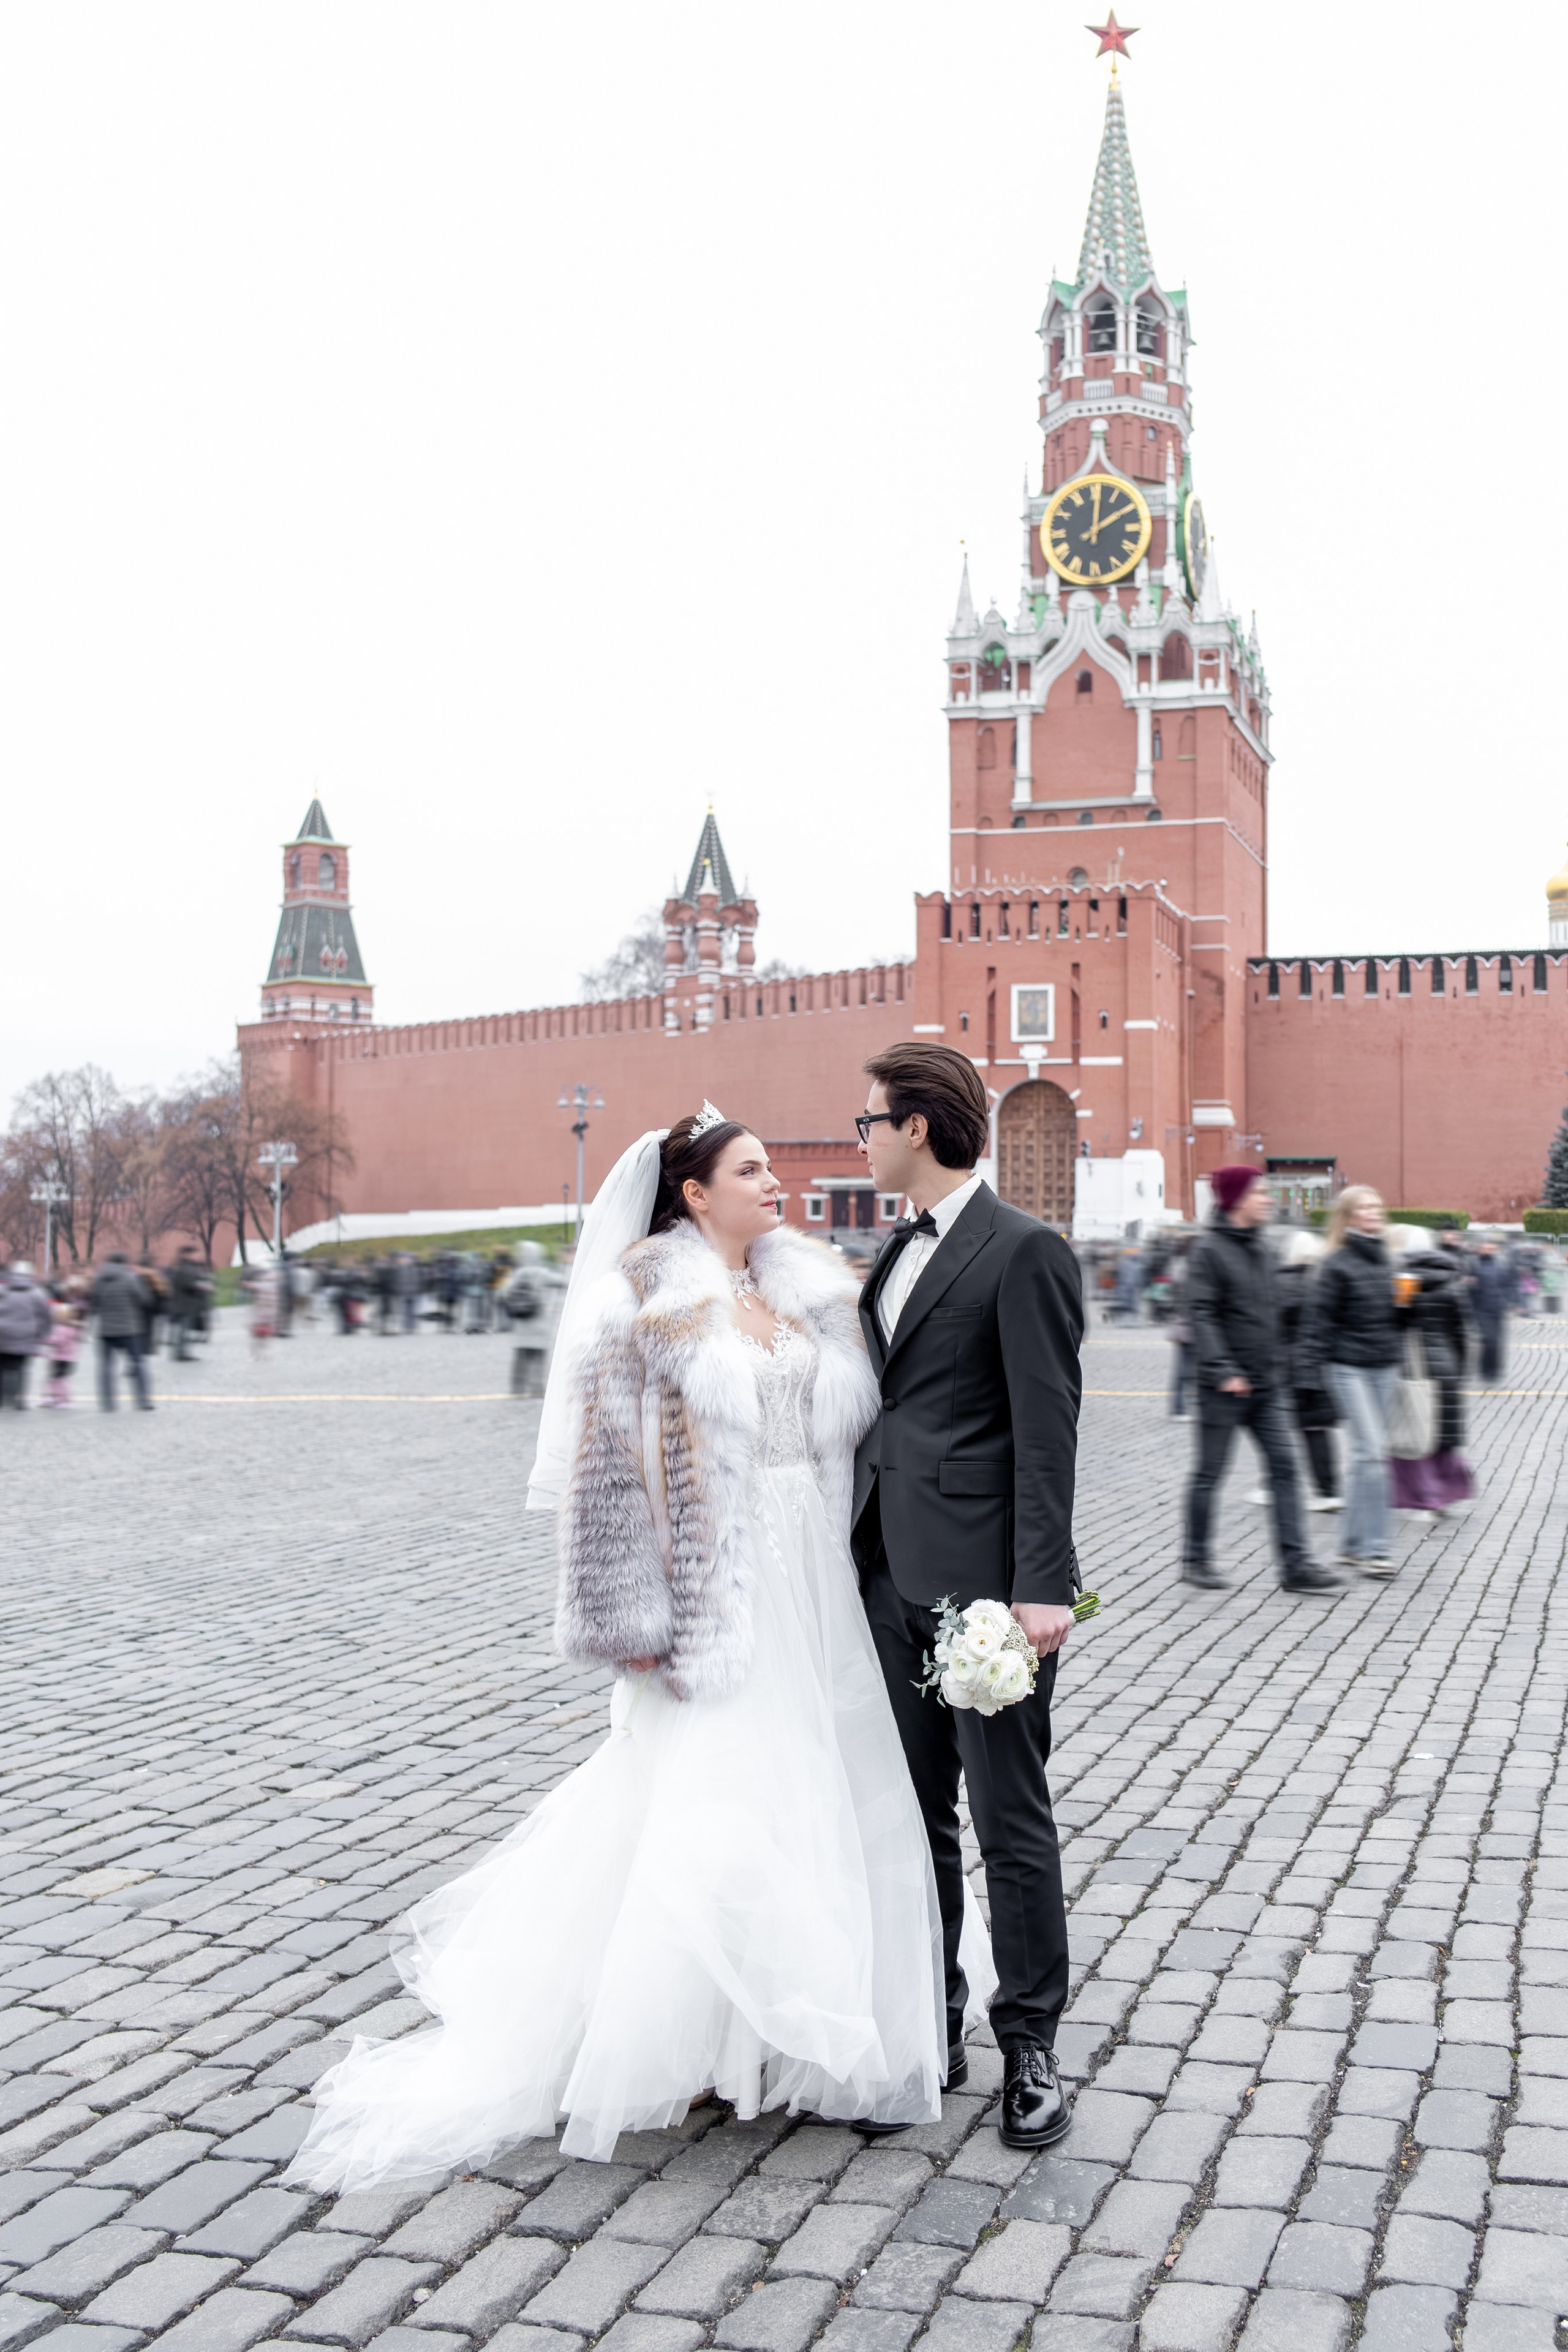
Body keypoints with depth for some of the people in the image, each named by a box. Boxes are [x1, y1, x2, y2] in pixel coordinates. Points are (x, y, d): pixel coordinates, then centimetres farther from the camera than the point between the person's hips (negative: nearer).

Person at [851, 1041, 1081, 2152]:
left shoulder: (1025, 1251, -10)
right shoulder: (898, 1252, 16)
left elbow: (1047, 1428, -14)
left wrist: (1043, 1586, -19)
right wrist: (860, 1551, 17)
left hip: (983, 1582, -8)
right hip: (892, 1576, 8)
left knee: (1011, 1820, 4)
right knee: (914, 1816, 15)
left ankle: (1031, 2047, 18)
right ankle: (931, 2027, 28)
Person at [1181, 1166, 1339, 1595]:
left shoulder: (1260, 1247, 13)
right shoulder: (1209, 1249, -11)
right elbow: (1201, 1315, -18)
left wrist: (1277, 1365, 17)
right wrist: (1223, 1370, -25)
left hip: (1266, 1385, 7)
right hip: (1225, 1387, -7)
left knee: (1284, 1468, 1)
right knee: (1210, 1473, 4)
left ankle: (1295, 1563, 1)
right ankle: (1196, 1560, 16)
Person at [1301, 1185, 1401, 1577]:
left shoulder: (1385, 1260, 13)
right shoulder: (1337, 1264, -8)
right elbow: (1320, 1319, -10)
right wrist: (1309, 1369, -14)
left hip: (1384, 1367, 7)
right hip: (1348, 1367, -7)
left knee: (1368, 1456, 9)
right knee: (1371, 1452, -12)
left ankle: (1352, 1544, 17)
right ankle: (1372, 1547, -8)